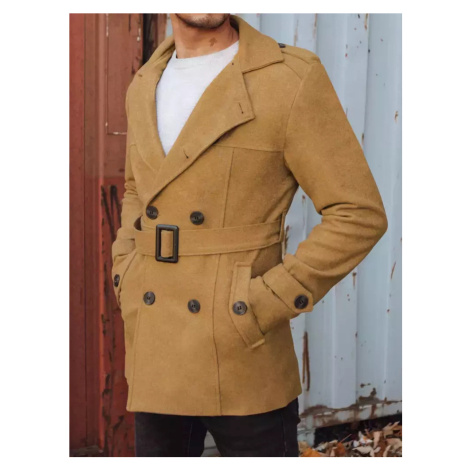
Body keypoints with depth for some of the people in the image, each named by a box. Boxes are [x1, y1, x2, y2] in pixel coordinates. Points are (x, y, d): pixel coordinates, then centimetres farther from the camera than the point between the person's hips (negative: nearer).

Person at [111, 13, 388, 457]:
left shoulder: (293, 77, -11)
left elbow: (360, 214, -11)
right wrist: (125, 278, 9)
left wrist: (264, 305, -14)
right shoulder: (144, 85, 9)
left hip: (240, 360, -5)